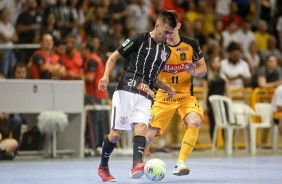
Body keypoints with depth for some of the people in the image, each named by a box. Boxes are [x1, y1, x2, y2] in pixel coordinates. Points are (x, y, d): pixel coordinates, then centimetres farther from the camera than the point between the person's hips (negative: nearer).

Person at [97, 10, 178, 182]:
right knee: (117, 132, -5)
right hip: (126, 91, -4)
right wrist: (106, 76, -14)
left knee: (141, 127, -20)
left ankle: (137, 164, -40)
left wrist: (167, 88, 15)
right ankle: (103, 167, 16)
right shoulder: (139, 39, -1)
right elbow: (113, 57, 2)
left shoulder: (166, 51, 18)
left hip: (145, 96, 4)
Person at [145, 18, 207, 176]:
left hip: (186, 95, 0)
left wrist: (194, 72, -19)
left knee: (195, 122, -28)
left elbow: (203, 68, 4)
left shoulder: (191, 45, -5)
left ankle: (181, 163, -20)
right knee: (150, 133, -5)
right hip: (163, 97, 0)